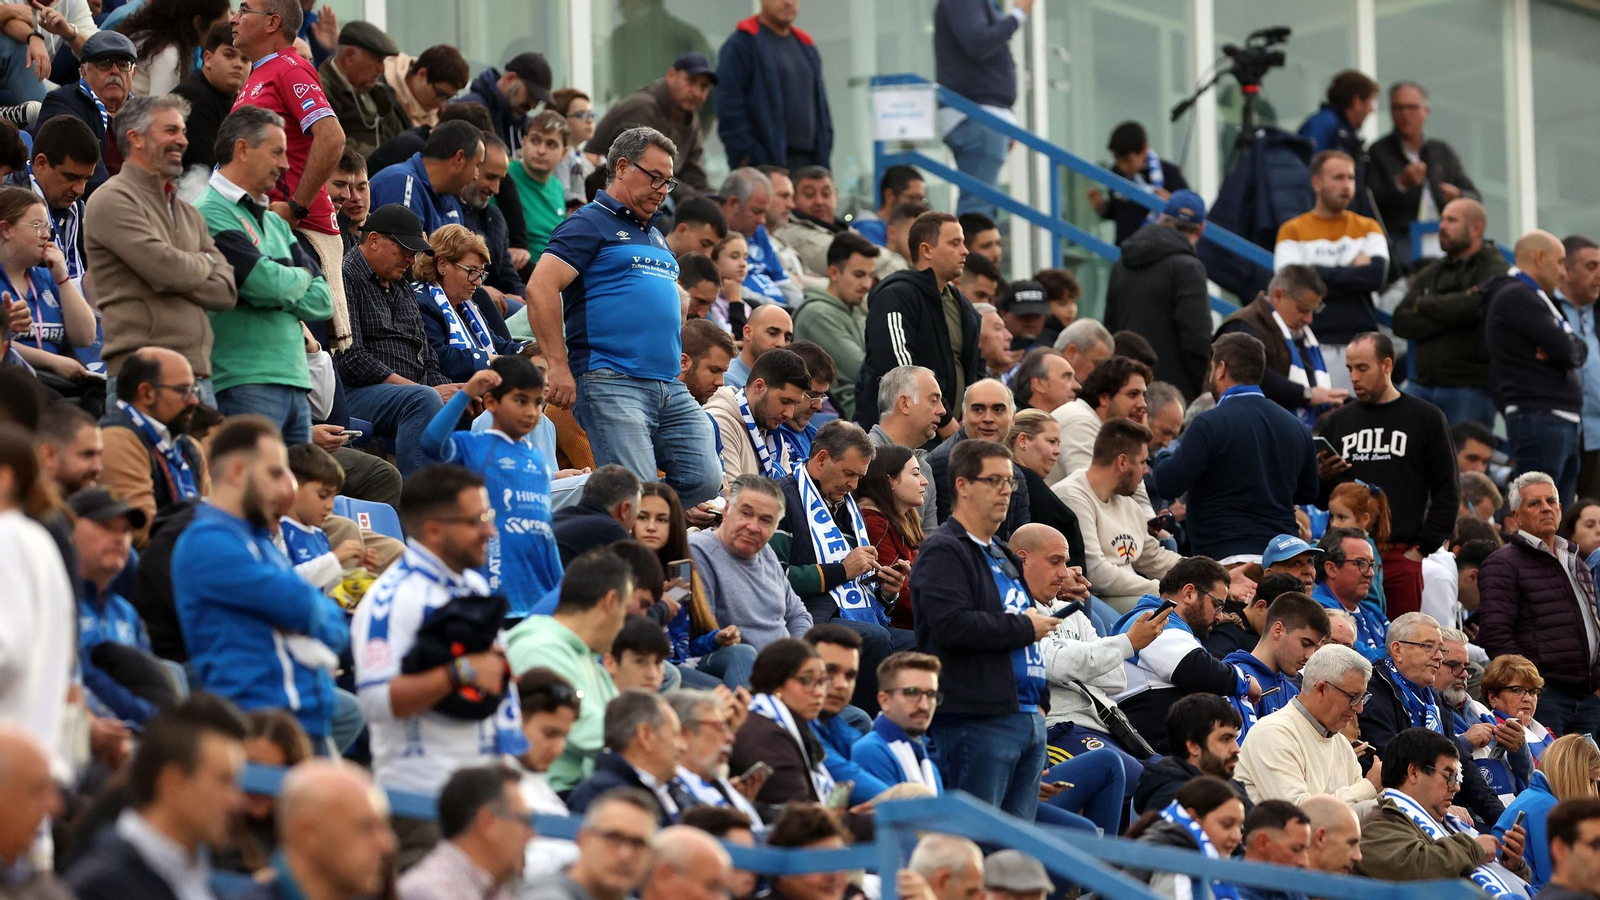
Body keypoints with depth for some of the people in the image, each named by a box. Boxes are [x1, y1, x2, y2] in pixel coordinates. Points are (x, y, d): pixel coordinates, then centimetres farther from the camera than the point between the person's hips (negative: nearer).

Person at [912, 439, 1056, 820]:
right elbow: (952, 624, -22)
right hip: (978, 717, -9)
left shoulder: (1001, 555, 22)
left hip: (1026, 715, 9)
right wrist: (1024, 628, -12)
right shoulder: (943, 551, -8)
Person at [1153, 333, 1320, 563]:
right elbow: (1309, 494, 21)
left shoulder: (1210, 424, -9)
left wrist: (1163, 456, 12)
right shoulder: (1295, 427, 11)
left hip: (1225, 556, -6)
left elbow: (1167, 484, -10)